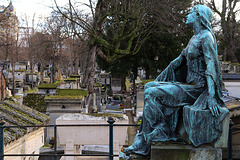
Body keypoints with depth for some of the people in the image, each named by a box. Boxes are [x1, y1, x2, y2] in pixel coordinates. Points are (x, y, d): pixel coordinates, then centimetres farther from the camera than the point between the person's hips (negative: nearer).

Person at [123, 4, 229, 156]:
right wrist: (158, 81, 20)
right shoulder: (194, 38, 18)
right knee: (150, 87, -2)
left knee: (153, 94, -19)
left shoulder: (206, 37, -11)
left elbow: (211, 66, -20)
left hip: (198, 88, -9)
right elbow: (180, 60, 21)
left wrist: (211, 96, -28)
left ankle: (145, 139, -9)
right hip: (189, 85, 9)